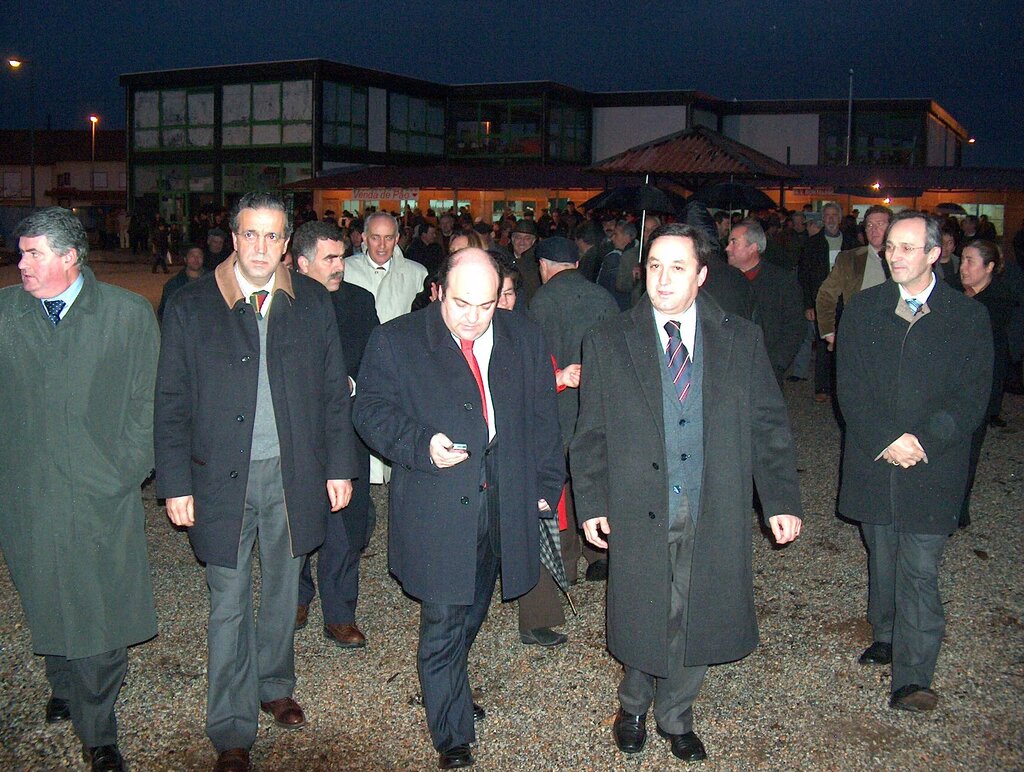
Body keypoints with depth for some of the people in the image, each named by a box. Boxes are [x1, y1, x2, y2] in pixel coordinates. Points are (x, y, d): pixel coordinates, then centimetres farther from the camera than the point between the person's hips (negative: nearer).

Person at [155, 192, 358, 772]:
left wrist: (340, 467, 2)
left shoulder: (313, 302, 2)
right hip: (223, 478, -2)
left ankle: (275, 686, 41)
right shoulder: (192, 307, -4)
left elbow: (334, 391, 5)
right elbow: (172, 404, -3)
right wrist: (176, 485, -6)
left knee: (282, 592, 18)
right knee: (230, 605, 6)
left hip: (294, 474, 2)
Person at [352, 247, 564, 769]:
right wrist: (422, 446, -20)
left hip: (507, 505, 4)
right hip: (437, 507, -4)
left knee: (471, 616, 17)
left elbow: (544, 419, 12)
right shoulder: (396, 341, -3)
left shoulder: (525, 339, 8)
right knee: (443, 624, -2)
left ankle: (445, 693, 42)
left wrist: (546, 487, 7)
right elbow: (372, 411, -4)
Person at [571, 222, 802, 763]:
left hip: (714, 513, 1)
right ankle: (633, 708, 40)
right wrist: (591, 504, -5)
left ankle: (675, 718, 37)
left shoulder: (742, 340, 2)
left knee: (696, 619, 13)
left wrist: (782, 500, -1)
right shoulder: (607, 342, -1)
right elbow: (590, 432, 1)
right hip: (638, 511, -1)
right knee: (642, 617, 12)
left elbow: (768, 424, 3)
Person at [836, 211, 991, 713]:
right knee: (881, 559, 15)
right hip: (873, 463, 2)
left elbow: (972, 399, -3)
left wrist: (922, 440, -16)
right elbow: (849, 387, -1)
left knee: (920, 570, -5)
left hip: (934, 466, -2)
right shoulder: (863, 308, 4)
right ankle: (887, 636, 36)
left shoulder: (968, 317, 0)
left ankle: (912, 680, -3)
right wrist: (885, 441, -13)